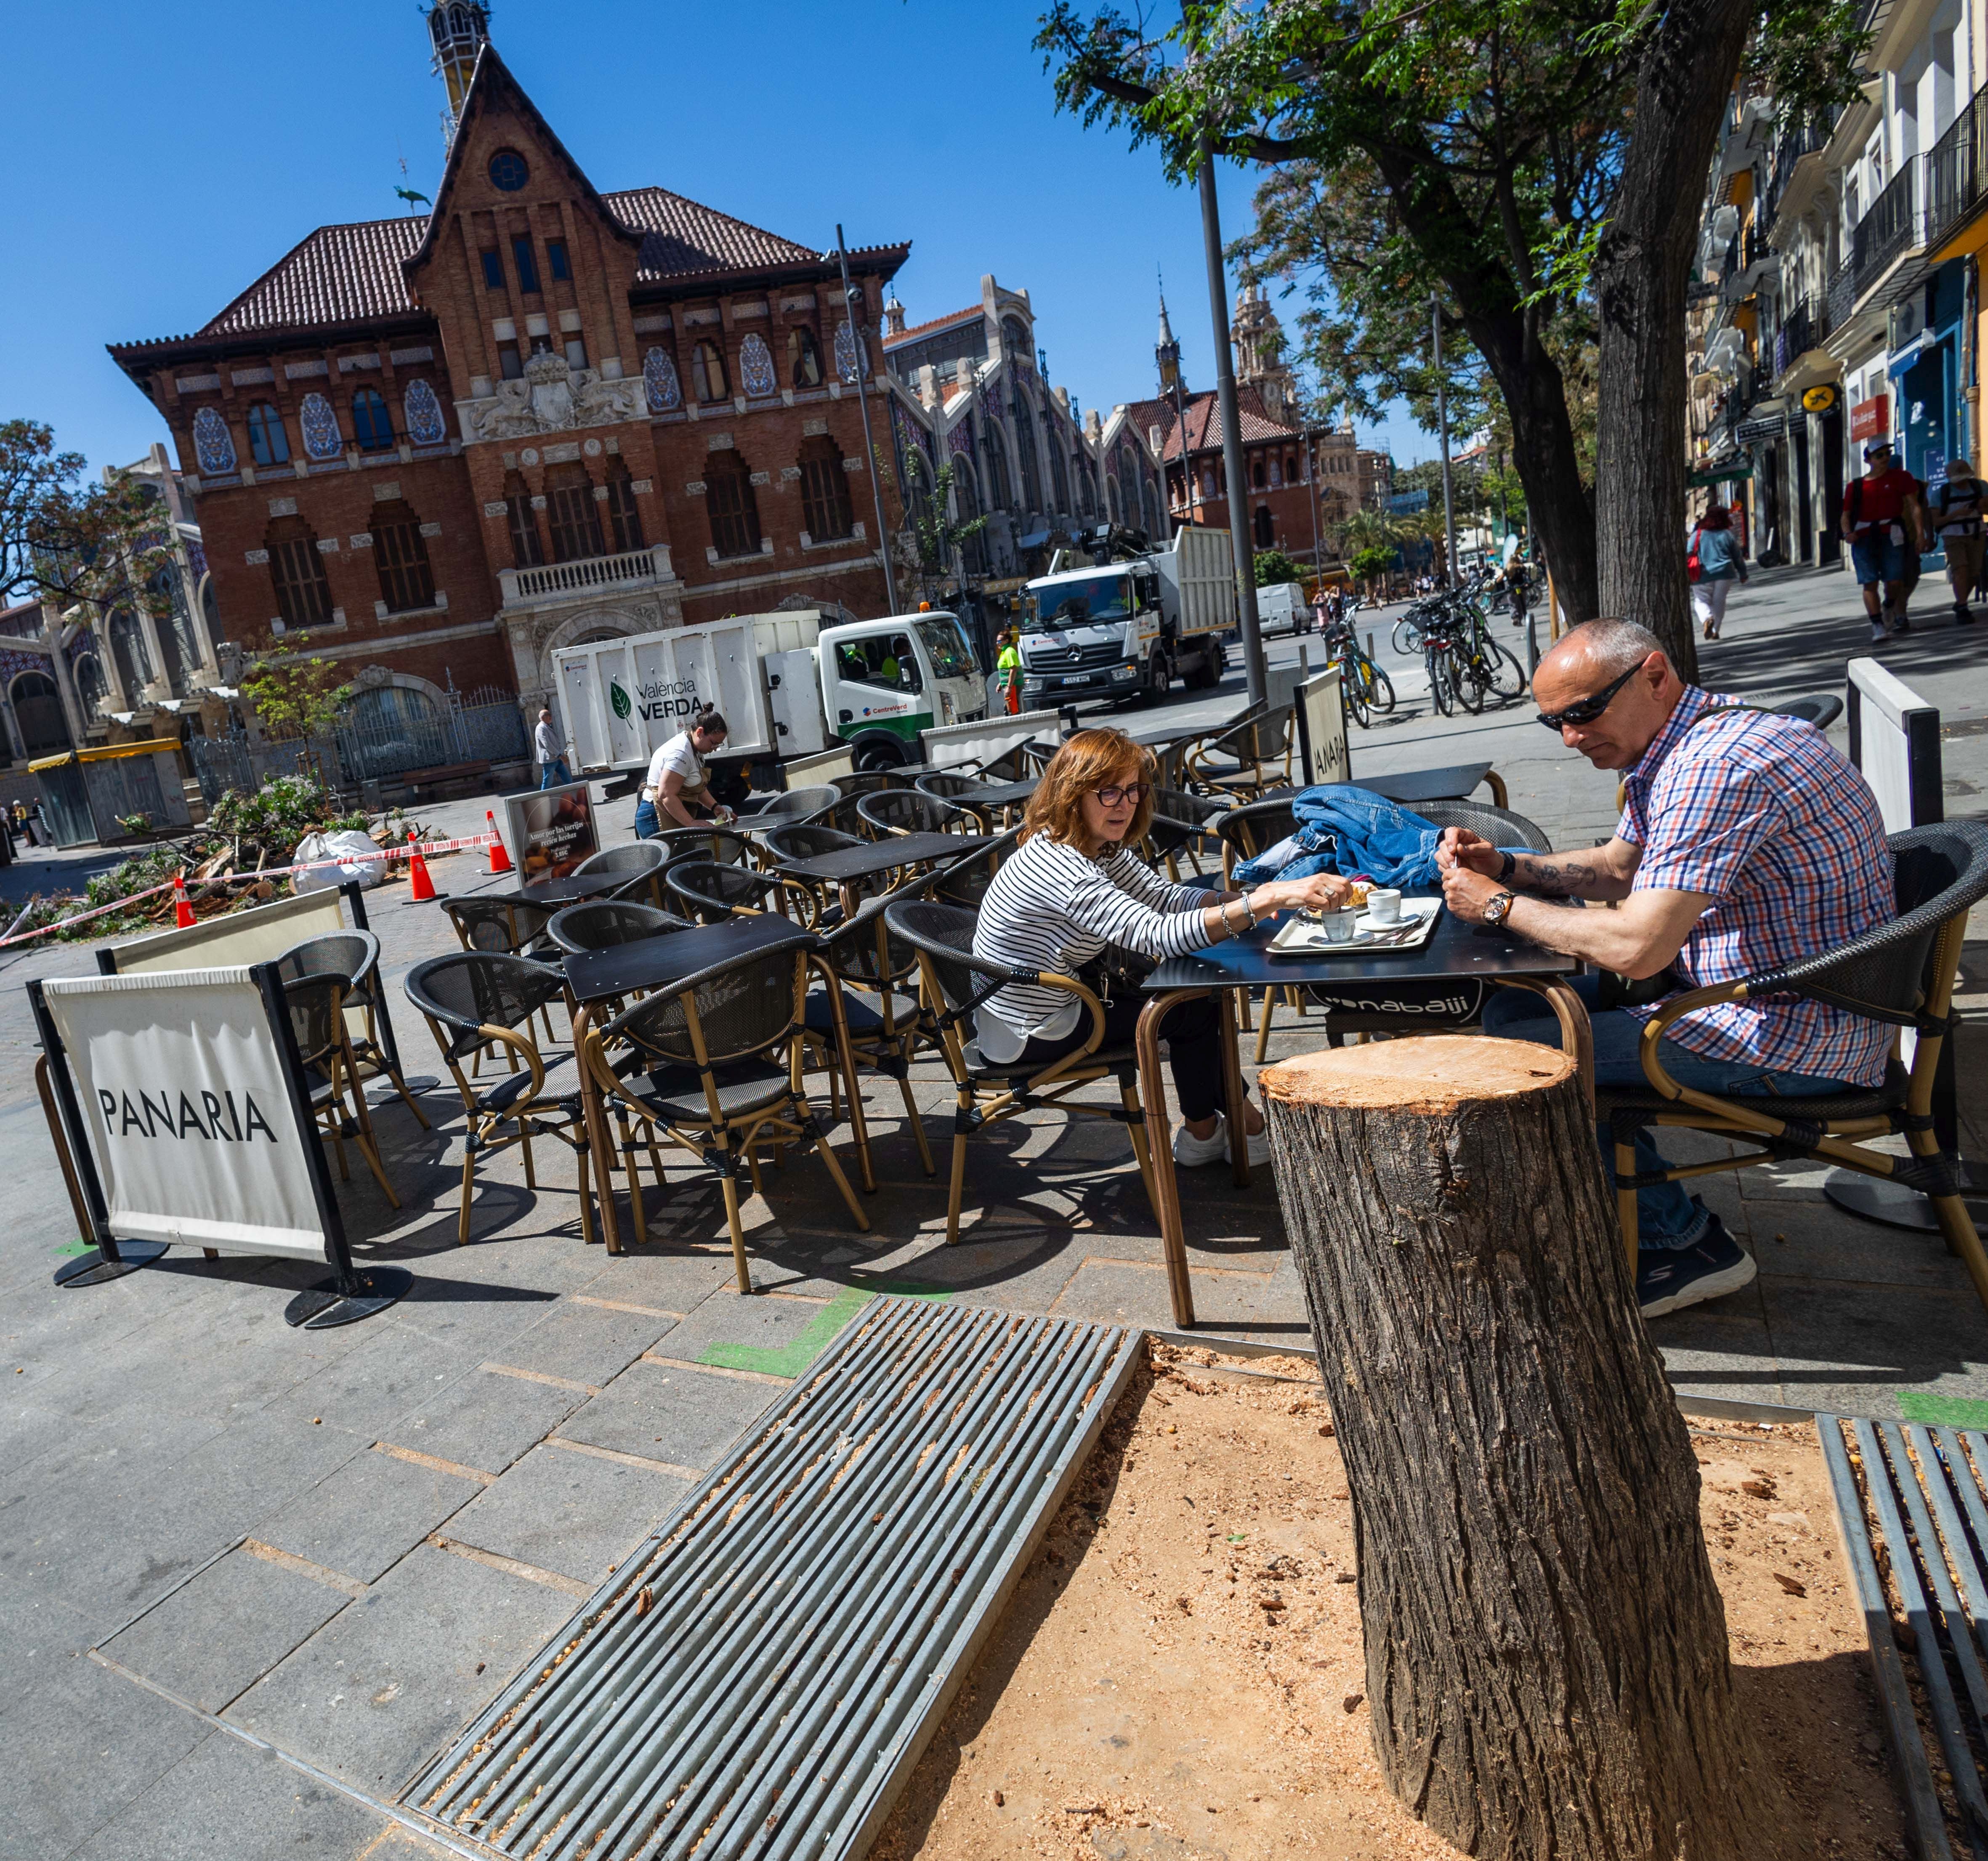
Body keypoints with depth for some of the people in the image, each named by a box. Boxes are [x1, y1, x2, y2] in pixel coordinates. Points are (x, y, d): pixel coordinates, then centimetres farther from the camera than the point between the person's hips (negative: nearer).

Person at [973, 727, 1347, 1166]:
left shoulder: (1101, 848, 0)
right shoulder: (1058, 868, -31)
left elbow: (1165, 897, 2)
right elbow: (1159, 935, -40)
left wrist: (1246, 899, -16)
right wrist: (1266, 901, -44)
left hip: (1054, 999, 9)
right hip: (1029, 1036, -9)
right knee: (1195, 1006, -2)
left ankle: (1236, 1110, 23)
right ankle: (1203, 1132, 19)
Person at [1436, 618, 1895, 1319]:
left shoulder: (1718, 767, -25)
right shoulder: (1673, 749, 8)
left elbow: (1636, 948, -30)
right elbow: (1619, 866, 22)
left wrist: (1500, 906, -17)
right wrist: (1506, 866, 5)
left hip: (1796, 1037, -10)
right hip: (1732, 987, 10)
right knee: (1514, 1009, 10)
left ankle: (1684, 1241, 3)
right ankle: (1634, 1202, 16)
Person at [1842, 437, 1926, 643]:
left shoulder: (1901, 478, 8)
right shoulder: (1856, 486, 9)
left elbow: (1915, 507, 5)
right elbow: (1846, 515, 13)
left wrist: (1921, 534, -4)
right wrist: (1848, 532, -9)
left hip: (1891, 536, 0)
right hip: (1863, 539, 1)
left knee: (1894, 582, -8)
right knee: (1870, 583, -9)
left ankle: (1889, 608, 25)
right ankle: (1878, 627, -7)